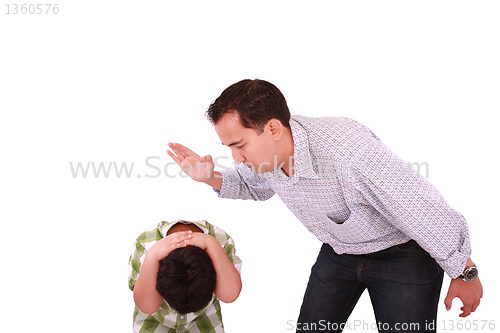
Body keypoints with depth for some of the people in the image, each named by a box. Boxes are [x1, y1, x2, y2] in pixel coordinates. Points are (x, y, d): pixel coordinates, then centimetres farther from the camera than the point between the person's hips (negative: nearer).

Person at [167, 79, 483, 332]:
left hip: (403, 253, -6)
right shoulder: (263, 149, -15)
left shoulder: (351, 151, -40)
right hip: (338, 252, 6)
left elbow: (428, 213, -29)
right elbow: (254, 185, 12)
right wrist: (212, 177, -8)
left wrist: (465, 274, -16)